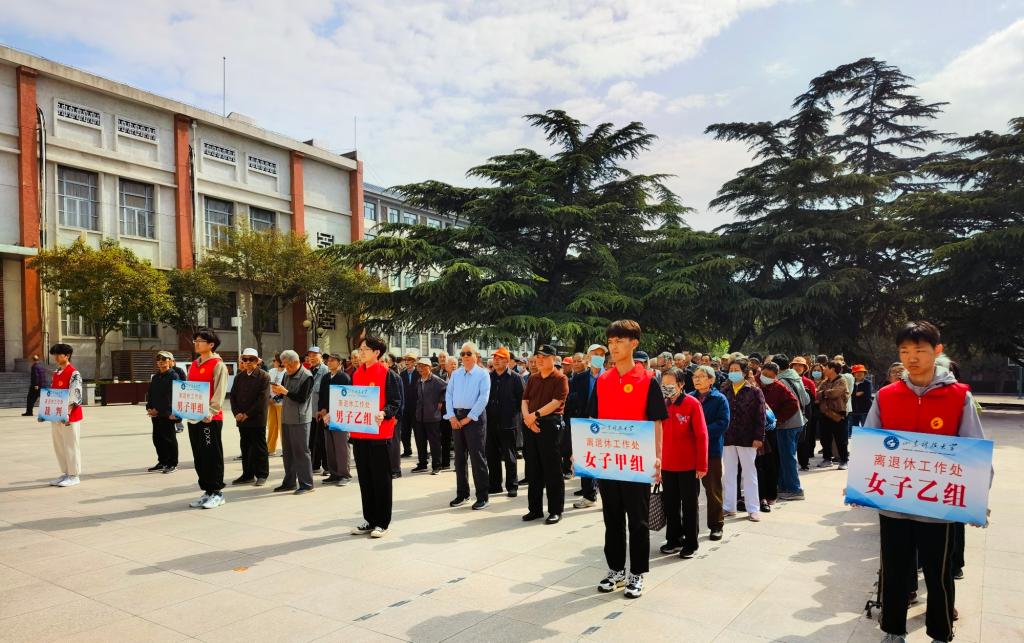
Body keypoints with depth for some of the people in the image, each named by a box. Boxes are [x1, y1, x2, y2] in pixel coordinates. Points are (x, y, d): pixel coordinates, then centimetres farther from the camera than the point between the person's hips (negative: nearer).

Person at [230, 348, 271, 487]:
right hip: (242, 419, 5)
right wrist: (237, 413, -5)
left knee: (259, 448, 2)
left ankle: (262, 475, 10)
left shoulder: (264, 376, -6)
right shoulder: (239, 376, 12)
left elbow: (263, 399, -13)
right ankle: (248, 475, 19)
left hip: (257, 419, -5)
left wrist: (248, 414, -14)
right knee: (245, 448, 11)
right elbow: (233, 396, 10)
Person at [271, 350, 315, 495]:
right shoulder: (287, 375, 10)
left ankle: (306, 484, 4)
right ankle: (289, 482, 24)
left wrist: (285, 391, -20)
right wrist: (277, 391, -6)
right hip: (286, 418, 8)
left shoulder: (307, 376, -12)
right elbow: (283, 394, 15)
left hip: (300, 420, -7)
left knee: (301, 451, -3)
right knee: (287, 451, 14)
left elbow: (302, 398, -17)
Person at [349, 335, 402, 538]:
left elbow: (396, 402, -10)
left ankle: (382, 522, 13)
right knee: (364, 478, 13)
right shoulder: (356, 374, 12)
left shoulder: (388, 374, -8)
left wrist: (384, 413, -28)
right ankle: (369, 519, 24)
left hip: (379, 433, -6)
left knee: (381, 478, 2)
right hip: (359, 433, 7)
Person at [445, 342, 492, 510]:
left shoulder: (482, 374, -3)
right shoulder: (455, 374, 12)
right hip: (456, 417, 5)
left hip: (475, 417, -5)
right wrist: (452, 416, -4)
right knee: (459, 456, 11)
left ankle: (482, 496, 3)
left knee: (477, 457, -5)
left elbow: (483, 398, -11)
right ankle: (462, 493, 22)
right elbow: (448, 395, 9)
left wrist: (468, 418, -13)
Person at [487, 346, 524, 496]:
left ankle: (512, 486, 14)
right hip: (491, 422, 5)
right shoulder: (488, 377, 8)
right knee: (492, 455, 11)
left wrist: (517, 416, -6)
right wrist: (484, 415, 6)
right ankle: (494, 485, 22)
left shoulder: (515, 378, -4)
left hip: (507, 423, -4)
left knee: (509, 456, 4)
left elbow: (521, 399, -4)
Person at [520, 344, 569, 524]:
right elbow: (525, 401, 10)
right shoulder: (533, 379, 16)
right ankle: (535, 508, 21)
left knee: (552, 470, -2)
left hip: (550, 424, -7)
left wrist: (535, 415, -17)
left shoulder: (560, 379, -4)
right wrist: (527, 417, -8)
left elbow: (556, 402, -15)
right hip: (531, 426, 7)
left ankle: (555, 510, 8)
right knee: (533, 469, 11)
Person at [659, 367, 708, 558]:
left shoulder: (692, 404, -11)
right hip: (667, 465, 5)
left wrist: (702, 466, -13)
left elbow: (701, 436, -11)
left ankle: (691, 543, 20)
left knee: (689, 505, 8)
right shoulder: (663, 405, 3)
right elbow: (659, 434, 9)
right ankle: (674, 539, 28)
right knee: (670, 505, 14)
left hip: (688, 466, -5)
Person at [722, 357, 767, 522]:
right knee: (728, 473, 10)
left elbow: (760, 416, -6)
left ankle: (753, 509, 15)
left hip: (747, 438, -3)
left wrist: (758, 438, -12)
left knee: (749, 473, 7)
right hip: (727, 438, 3)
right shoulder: (725, 391, 6)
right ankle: (729, 507, 20)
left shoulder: (755, 392, -3)